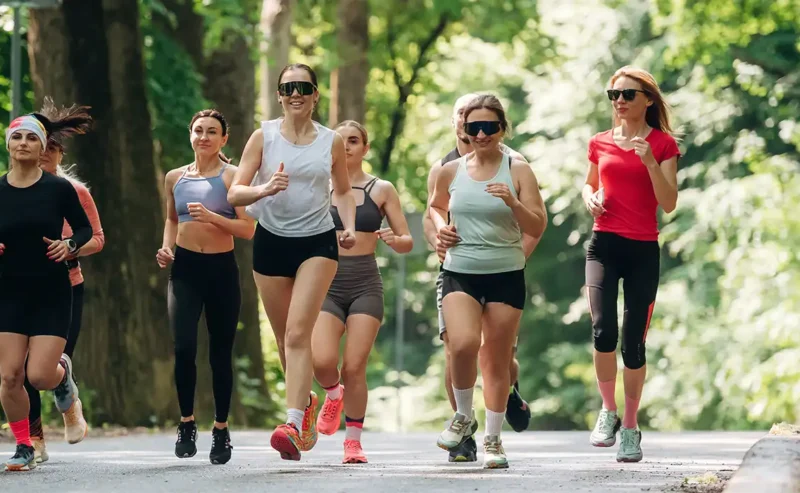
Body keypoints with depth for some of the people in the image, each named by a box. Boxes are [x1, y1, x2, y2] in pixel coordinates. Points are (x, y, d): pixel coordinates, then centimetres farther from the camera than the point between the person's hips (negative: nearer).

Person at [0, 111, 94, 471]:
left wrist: (69, 245, -13)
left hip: (52, 293, -2)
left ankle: (63, 372, 28)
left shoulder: (59, 188, -4)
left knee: (39, 375, -10)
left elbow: (85, 229, 7)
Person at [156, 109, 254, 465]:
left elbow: (247, 230, -8)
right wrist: (166, 247, 7)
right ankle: (187, 422, 2)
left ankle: (221, 430, 17)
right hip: (184, 268, 2)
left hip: (221, 269, -2)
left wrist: (212, 217, -21)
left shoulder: (232, 176, -2)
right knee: (183, 347, -15)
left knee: (220, 353, 4)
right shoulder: (175, 178, 10)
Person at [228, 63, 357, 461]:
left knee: (298, 333, -17)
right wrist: (264, 189, -25)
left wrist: (349, 227, 1)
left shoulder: (332, 142, 3)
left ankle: (294, 424, -24)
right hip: (271, 242, 2)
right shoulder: (263, 137, -1)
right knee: (285, 338, 10)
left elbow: (344, 190, 18)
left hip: (317, 242, -1)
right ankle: (305, 400, 37)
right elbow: (234, 193, -5)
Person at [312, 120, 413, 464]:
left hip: (365, 284, -1)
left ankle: (353, 441, 6)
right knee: (322, 361, -17)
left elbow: (407, 242, 6)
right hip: (328, 283, 1)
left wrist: (394, 240, -16)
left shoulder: (381, 190, 6)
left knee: (354, 367, -8)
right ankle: (334, 396, 18)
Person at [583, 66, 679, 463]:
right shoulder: (600, 143, 9)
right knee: (603, 330, -19)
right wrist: (590, 198, 4)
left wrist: (650, 161, -19)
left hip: (643, 250, -1)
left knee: (633, 342, 1)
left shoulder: (662, 144, 1)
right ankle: (608, 412, 1)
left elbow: (669, 204, -7)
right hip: (604, 244, 1)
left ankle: (630, 427, 16)